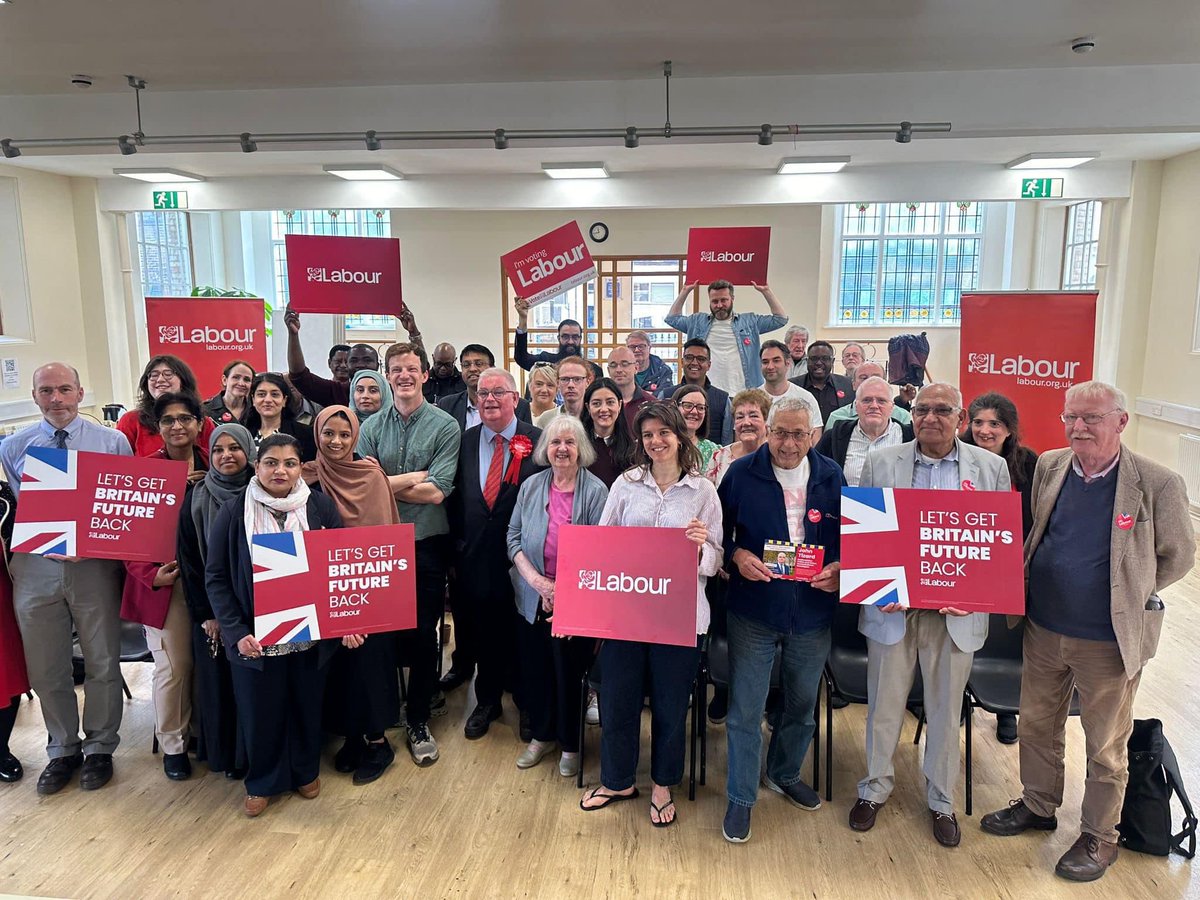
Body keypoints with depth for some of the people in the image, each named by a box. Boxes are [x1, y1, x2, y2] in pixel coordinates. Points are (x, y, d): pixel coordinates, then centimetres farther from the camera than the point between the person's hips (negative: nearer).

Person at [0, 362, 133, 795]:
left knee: (102, 662, 11)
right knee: (45, 669, 13)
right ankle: (63, 749, 35)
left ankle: (99, 748, 31)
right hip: (36, 567, 2)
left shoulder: (113, 442, -2)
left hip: (95, 565, -2)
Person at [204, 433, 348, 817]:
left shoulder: (321, 507, -4)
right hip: (255, 637, -1)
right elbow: (216, 577, -4)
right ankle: (262, 782, 34)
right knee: (260, 711, 11)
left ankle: (305, 771, 39)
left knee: (307, 705, 16)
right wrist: (236, 631, -13)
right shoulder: (234, 511, -6)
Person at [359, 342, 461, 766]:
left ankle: (418, 721, 23)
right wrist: (412, 478, -12)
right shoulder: (371, 427, 5)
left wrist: (385, 484, -7)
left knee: (423, 634, 6)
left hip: (427, 545, -2)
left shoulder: (445, 426, -5)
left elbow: (436, 492, -14)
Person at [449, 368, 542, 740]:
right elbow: (455, 499, 7)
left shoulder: (537, 441, -7)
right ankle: (487, 702, 37)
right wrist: (457, 546, 3)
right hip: (474, 557, 3)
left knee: (521, 634, 11)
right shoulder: (465, 441, 5)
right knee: (481, 632, 15)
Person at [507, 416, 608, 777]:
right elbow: (514, 536, 2)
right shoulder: (531, 486, 3)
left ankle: (570, 744, 30)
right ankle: (541, 735, 36)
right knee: (535, 668, 14)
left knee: (569, 671, 8)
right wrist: (537, 581, -11)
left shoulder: (595, 490, -8)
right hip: (532, 597, 4)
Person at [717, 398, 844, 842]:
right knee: (745, 709, 2)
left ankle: (784, 774, 45)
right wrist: (736, 555, -20)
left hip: (814, 612, 3)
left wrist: (840, 568, -12)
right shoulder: (742, 474, -7)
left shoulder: (832, 477, 0)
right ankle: (741, 798, 21)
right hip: (753, 611, -3)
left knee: (803, 702, 20)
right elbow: (719, 530, -1)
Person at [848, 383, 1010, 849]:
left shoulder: (991, 468, 2)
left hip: (957, 612, 1)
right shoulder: (880, 463, 1)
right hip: (892, 607, 0)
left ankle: (941, 801, 34)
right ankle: (874, 789, 33)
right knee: (884, 705, 12)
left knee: (946, 710, 14)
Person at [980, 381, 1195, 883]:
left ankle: (1098, 837, 33)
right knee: (1037, 725, 20)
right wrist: (1026, 587, 4)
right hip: (1043, 629, 5)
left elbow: (1178, 557, -3)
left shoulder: (1158, 484, -15)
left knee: (1105, 746, 13)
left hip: (1110, 639, -4)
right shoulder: (1049, 467, -1)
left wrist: (1128, 595, -2)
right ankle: (1038, 807, 42)